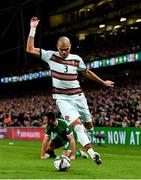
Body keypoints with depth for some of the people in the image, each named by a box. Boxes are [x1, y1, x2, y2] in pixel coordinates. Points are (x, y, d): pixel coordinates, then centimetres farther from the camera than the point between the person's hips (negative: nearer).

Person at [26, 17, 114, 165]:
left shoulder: (76, 59, 4)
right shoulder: (51, 56, -3)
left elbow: (87, 72, 21)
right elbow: (30, 49, -6)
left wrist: (103, 82, 27)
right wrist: (33, 29, -12)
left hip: (78, 96, 4)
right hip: (62, 98, -4)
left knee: (89, 125, 8)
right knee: (77, 124, -22)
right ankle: (92, 154, -28)